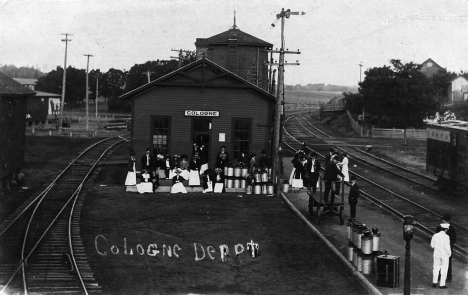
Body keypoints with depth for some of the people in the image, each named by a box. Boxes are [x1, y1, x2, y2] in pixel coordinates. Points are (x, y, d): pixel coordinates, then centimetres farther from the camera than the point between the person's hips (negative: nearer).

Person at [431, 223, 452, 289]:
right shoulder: (446, 237, -18)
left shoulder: (435, 235, -4)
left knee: (436, 268, 17)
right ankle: (442, 284, 11)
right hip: (444, 255, -4)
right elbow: (447, 247, -20)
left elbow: (432, 245, 3)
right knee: (444, 269, 8)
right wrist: (449, 253, -2)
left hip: (437, 254, 4)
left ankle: (434, 282, 16)